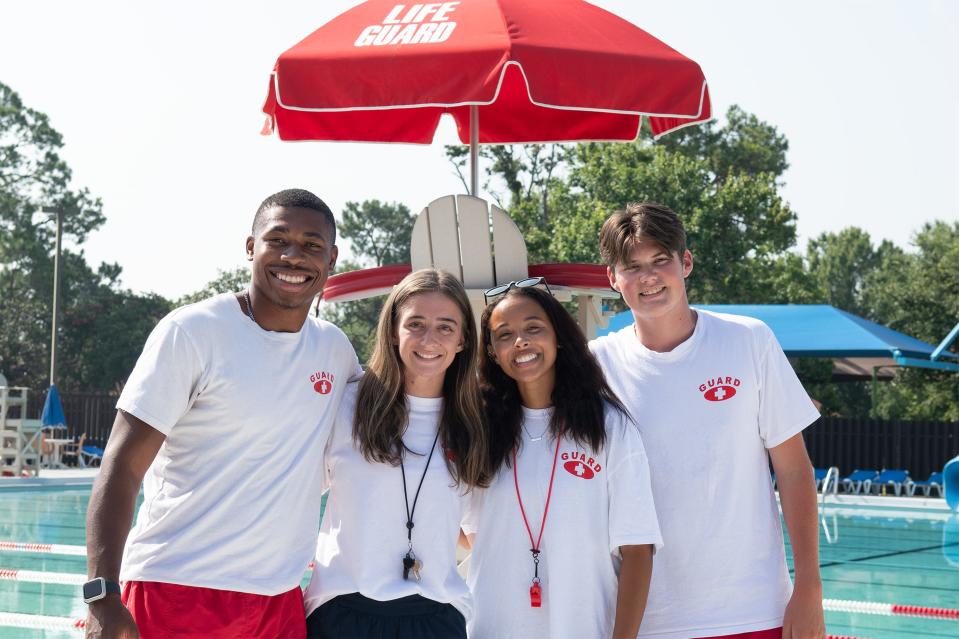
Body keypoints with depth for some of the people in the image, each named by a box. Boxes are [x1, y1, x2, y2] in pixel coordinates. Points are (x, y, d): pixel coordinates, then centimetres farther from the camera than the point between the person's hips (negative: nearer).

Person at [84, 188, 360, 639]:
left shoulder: (335, 348, 8)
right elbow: (122, 466, -12)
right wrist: (103, 597, -22)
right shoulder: (192, 332, -7)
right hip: (176, 592, -4)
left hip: (281, 601, 5)